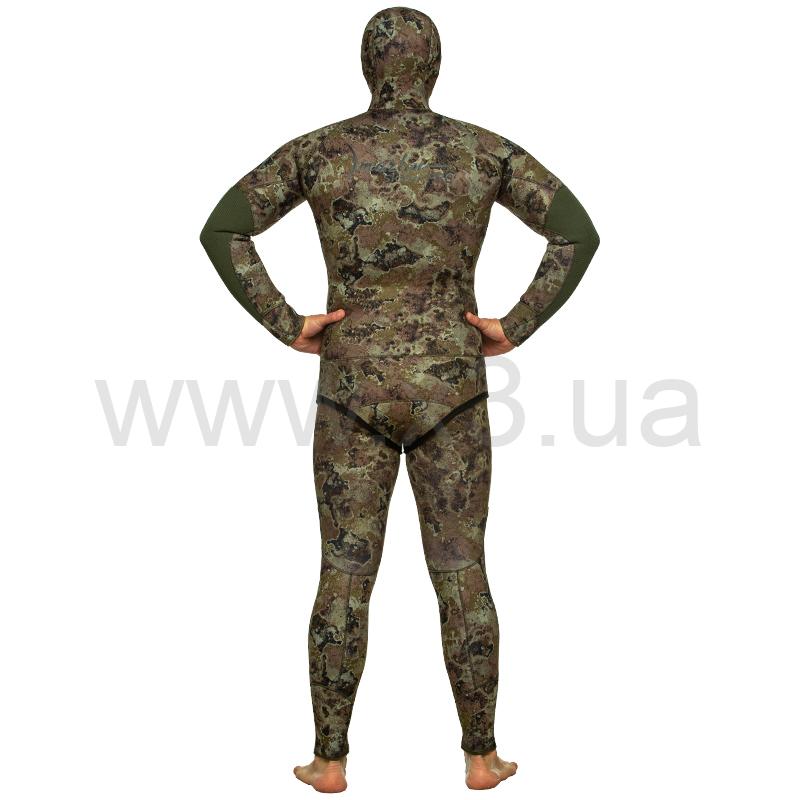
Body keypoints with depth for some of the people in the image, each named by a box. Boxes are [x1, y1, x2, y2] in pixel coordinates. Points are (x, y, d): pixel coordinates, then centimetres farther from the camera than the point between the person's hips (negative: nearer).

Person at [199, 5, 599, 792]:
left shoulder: (319, 149, -2)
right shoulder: (483, 149, -2)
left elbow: (222, 230, -6)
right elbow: (578, 232, -9)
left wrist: (286, 325, -3)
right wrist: (517, 327, -4)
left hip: (354, 388, 0)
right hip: (450, 387, 0)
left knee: (344, 575, 8)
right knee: (462, 573, 9)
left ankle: (329, 759, 13)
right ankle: (480, 755, 16)